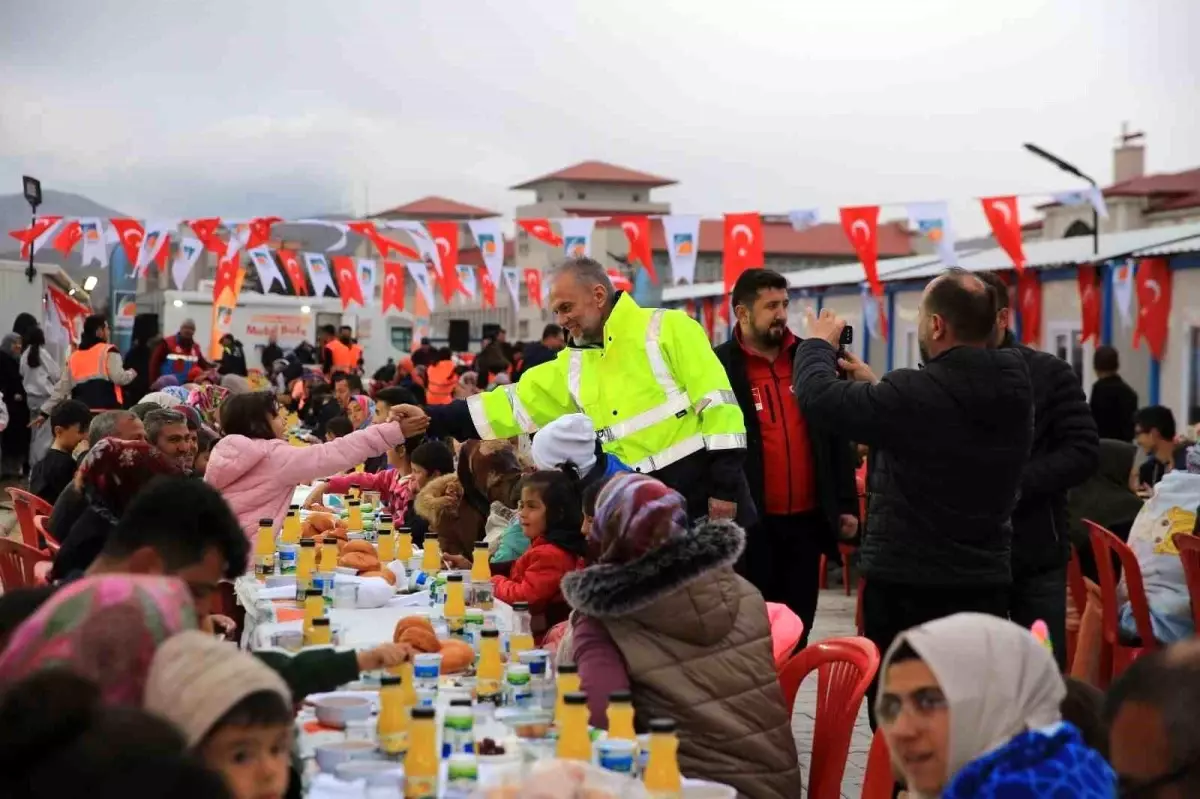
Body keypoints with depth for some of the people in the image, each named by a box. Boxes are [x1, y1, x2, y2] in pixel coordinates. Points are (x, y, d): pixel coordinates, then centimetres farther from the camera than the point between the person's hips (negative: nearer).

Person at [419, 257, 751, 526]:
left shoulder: (666, 328, -6)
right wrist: (430, 419, 7)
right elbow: (512, 406, 14)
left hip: (703, 486, -6)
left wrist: (725, 485, -16)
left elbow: (717, 400, -11)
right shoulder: (574, 365, 14)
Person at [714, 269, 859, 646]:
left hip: (806, 518, 4)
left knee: (798, 627, 11)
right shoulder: (719, 367, -5)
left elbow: (836, 436, 11)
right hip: (751, 521, -4)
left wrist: (846, 504, 8)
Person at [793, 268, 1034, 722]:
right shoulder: (1014, 392, 2)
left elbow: (819, 397, -12)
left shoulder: (915, 394, -21)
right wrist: (873, 385, 23)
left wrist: (819, 344, 7)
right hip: (987, 582, 6)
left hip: (906, 585, -6)